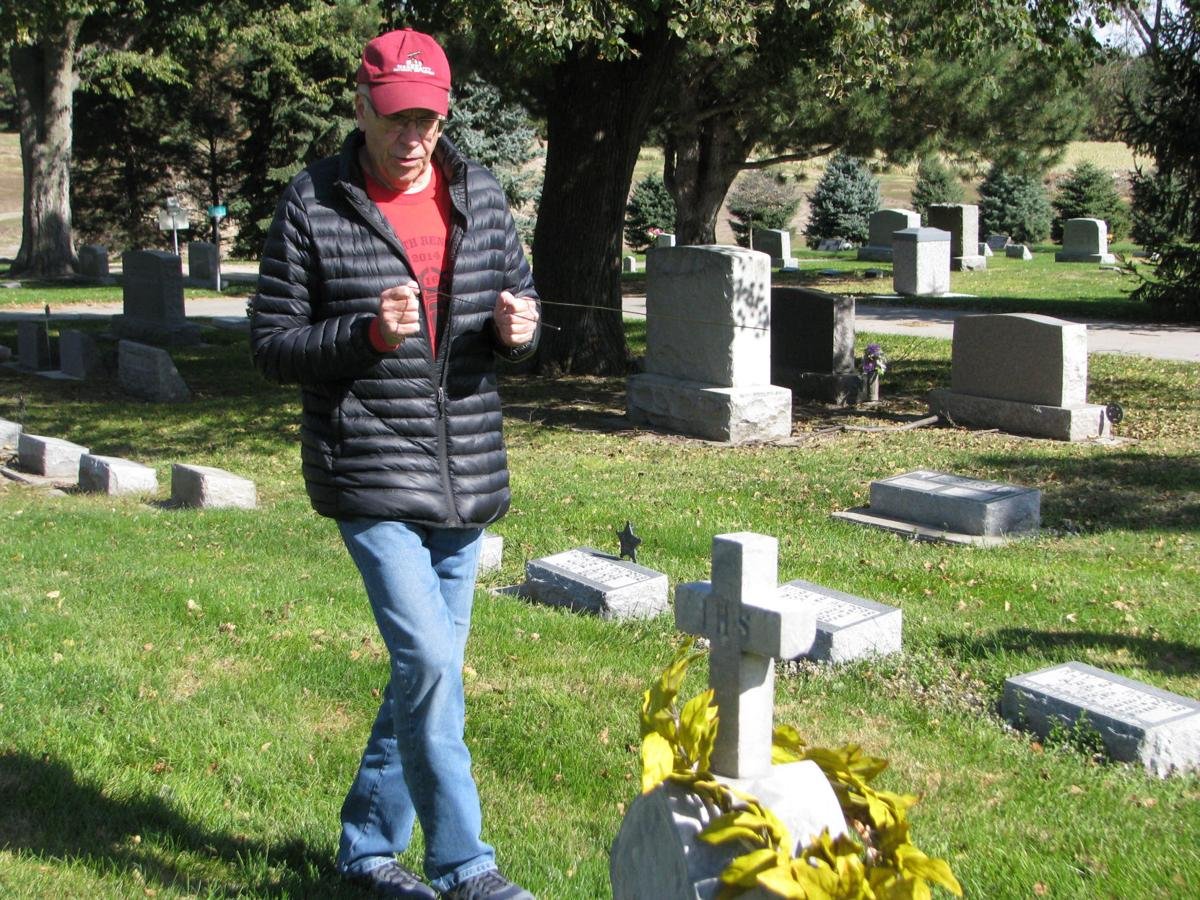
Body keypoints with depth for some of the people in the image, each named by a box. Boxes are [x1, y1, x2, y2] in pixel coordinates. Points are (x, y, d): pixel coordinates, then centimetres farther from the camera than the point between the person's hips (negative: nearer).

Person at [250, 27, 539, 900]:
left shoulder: (480, 195, 7)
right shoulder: (314, 206, -5)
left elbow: (522, 295, 17)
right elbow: (272, 342, -4)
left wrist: (519, 326, -7)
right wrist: (368, 335, -21)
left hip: (468, 477, 6)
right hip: (370, 476, -5)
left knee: (429, 669, 13)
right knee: (430, 664, -14)